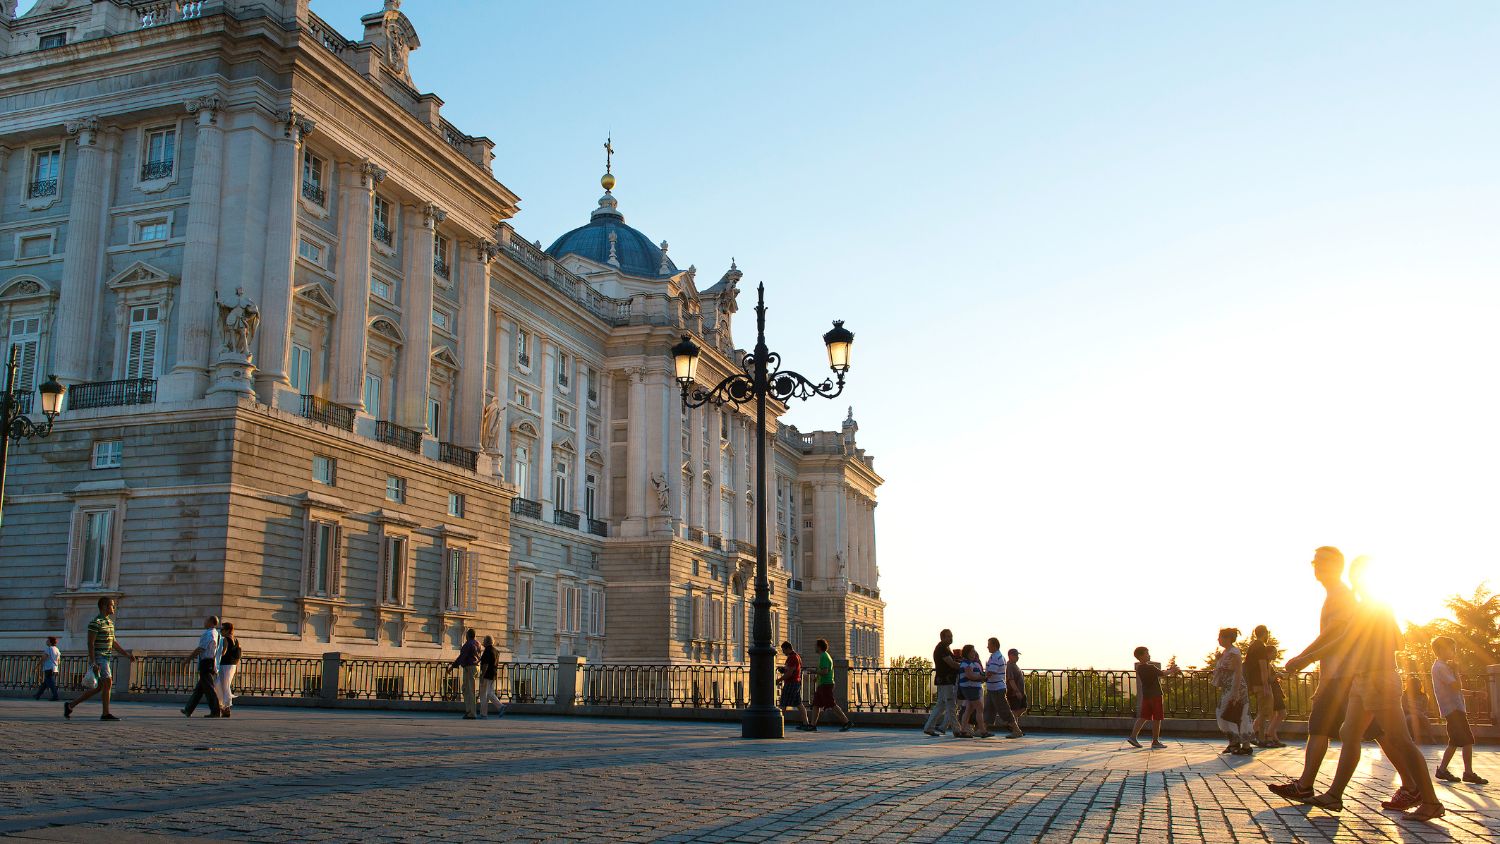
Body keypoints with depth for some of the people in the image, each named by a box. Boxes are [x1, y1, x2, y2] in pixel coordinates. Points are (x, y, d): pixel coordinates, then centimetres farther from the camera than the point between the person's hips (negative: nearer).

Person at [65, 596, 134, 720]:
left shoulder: (110, 622, 16)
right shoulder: (96, 622, -12)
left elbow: (114, 642, 21)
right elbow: (90, 643, -16)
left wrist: (126, 654, 16)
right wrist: (93, 663, -21)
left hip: (108, 658, 9)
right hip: (99, 658, -9)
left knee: (99, 687, 9)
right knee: (107, 683, -11)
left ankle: (70, 705, 18)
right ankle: (106, 714, -4)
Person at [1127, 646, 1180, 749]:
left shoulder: (1139, 668, 8)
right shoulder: (1150, 667, -18)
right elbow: (1163, 673, -5)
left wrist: (1170, 671, 19)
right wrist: (1171, 670, 13)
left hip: (1145, 695, 8)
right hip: (1155, 695, -7)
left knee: (1143, 716, 9)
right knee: (1157, 718, 1)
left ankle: (1133, 736, 1)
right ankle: (1155, 741, 4)